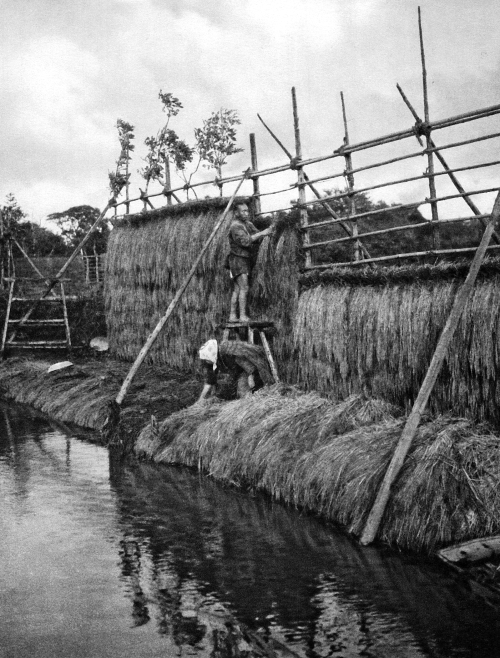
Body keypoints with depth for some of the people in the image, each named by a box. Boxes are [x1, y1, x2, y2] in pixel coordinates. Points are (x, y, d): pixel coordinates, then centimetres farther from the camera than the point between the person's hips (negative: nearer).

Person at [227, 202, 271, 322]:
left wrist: (267, 232, -8)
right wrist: (261, 233, -23)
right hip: (237, 259, -9)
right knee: (244, 288, -15)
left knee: (237, 289, 7)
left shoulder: (248, 224, 15)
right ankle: (243, 316, -17)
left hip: (245, 259, 9)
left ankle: (232, 316, 8)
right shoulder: (235, 226, -14)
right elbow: (245, 241, -25)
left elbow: (256, 237, 10)